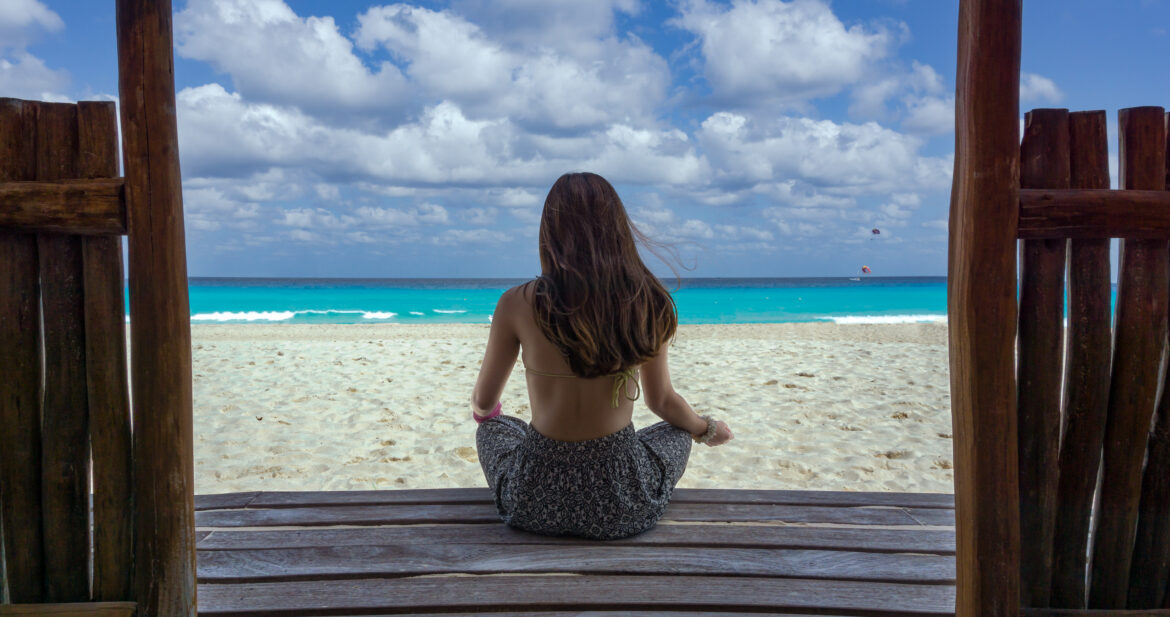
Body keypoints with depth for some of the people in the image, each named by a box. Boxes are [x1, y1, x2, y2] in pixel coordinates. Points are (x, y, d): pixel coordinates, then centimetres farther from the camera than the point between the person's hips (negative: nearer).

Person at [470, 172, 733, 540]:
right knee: (677, 432, 31)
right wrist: (707, 429, 28)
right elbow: (662, 401, 5)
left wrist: (480, 409, 29)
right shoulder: (648, 304, -9)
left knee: (494, 429, 32)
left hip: (536, 505, 0)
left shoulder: (518, 304, -12)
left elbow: (483, 402, 3)